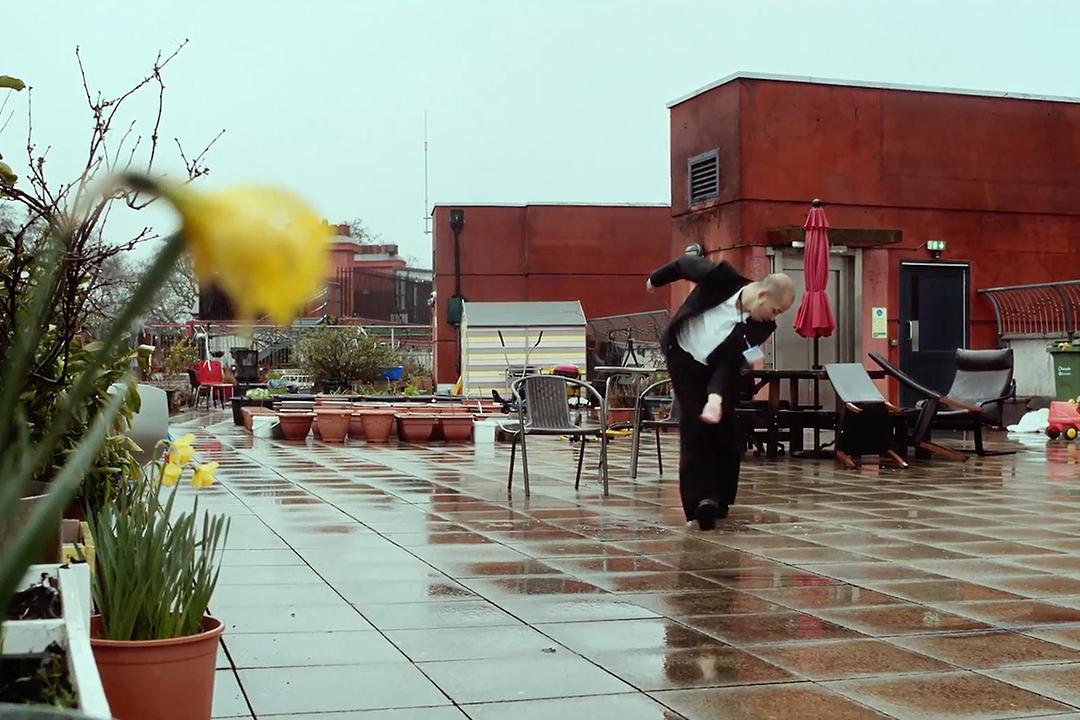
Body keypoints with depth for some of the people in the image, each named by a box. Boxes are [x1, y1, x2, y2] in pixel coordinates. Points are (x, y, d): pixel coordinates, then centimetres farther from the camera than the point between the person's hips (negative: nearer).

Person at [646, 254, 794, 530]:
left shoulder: (762, 326, -20)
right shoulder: (720, 277, -28)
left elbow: (732, 361, -22)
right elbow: (686, 262, -9)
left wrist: (717, 396, -38)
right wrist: (656, 280, 8)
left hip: (719, 370, 2)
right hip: (683, 356, -2)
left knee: (725, 433, -1)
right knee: (694, 430, -10)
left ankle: (719, 502, 15)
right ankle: (700, 504, -13)